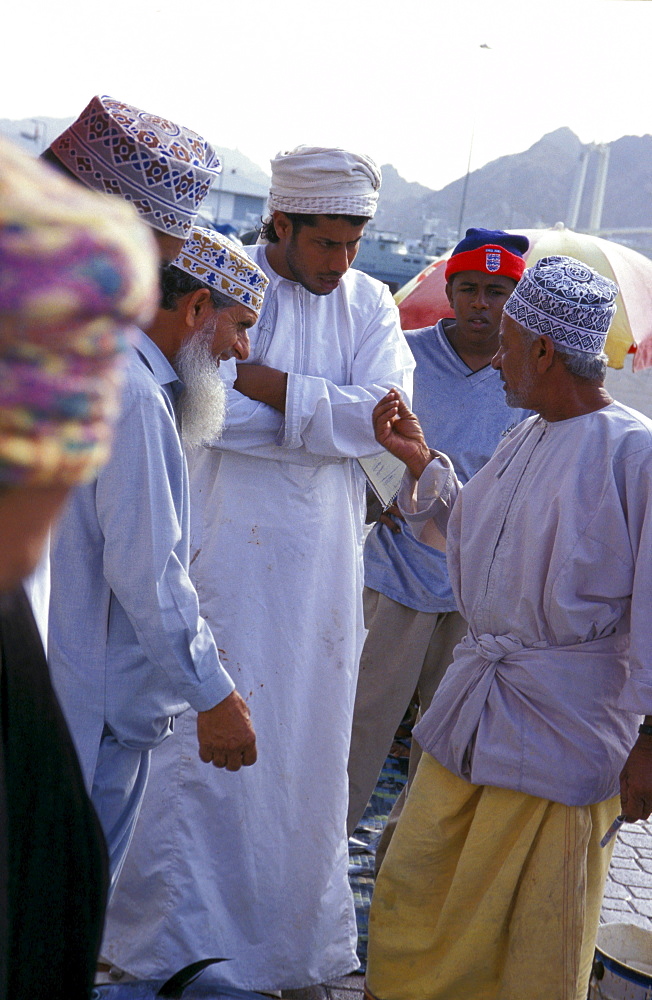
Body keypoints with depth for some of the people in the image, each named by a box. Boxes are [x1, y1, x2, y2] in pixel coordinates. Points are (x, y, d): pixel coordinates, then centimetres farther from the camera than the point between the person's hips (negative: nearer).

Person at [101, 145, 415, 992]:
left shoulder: (369, 302, 6)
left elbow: (384, 412, -9)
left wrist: (270, 386, -18)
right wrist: (337, 414, -18)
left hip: (323, 557, 4)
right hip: (227, 548, -4)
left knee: (308, 736, 13)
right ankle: (181, 927, 19)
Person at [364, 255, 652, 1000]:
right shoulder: (522, 441, 10)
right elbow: (467, 532, 25)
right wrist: (420, 462, 12)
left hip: (564, 729, -7)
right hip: (472, 706, 7)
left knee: (537, 939, 7)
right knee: (411, 891, 15)